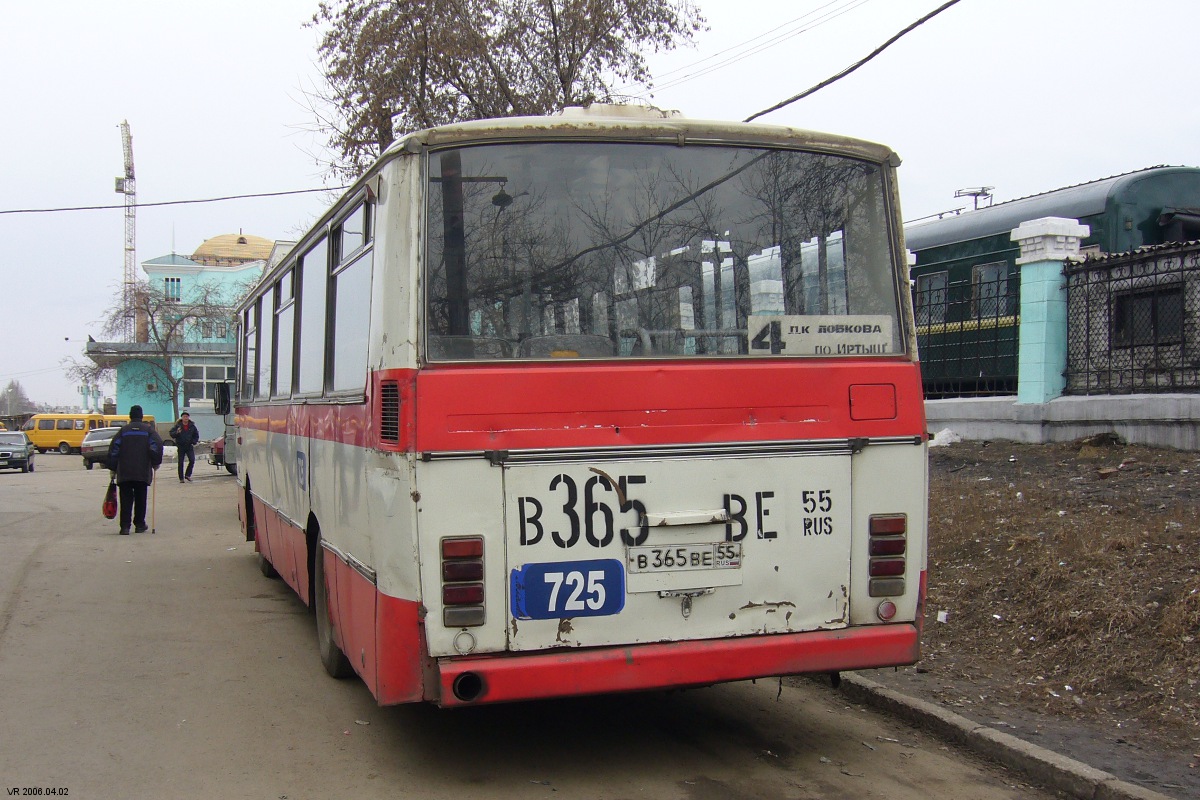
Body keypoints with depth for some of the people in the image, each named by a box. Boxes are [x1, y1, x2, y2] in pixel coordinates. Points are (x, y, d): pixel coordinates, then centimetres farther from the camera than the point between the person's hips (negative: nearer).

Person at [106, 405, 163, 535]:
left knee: (126, 499, 2)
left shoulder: (123, 431, 6)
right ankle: (139, 524, 15)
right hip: (143, 472, 0)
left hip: (124, 472, 0)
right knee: (140, 499, 11)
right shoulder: (148, 429, 4)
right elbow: (157, 445, -8)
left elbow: (113, 450, 2)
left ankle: (125, 526, -8)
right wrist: (156, 463, 2)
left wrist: (113, 468, 8)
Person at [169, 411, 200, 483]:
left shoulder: (192, 426, 6)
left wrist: (194, 442, 3)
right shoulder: (177, 426, -2)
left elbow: (196, 435, 16)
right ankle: (181, 478, 6)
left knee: (192, 460, -11)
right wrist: (176, 432, -24)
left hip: (189, 446, 2)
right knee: (180, 462, 0)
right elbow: (171, 433, -4)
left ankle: (188, 475, 3)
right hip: (180, 446, -2)